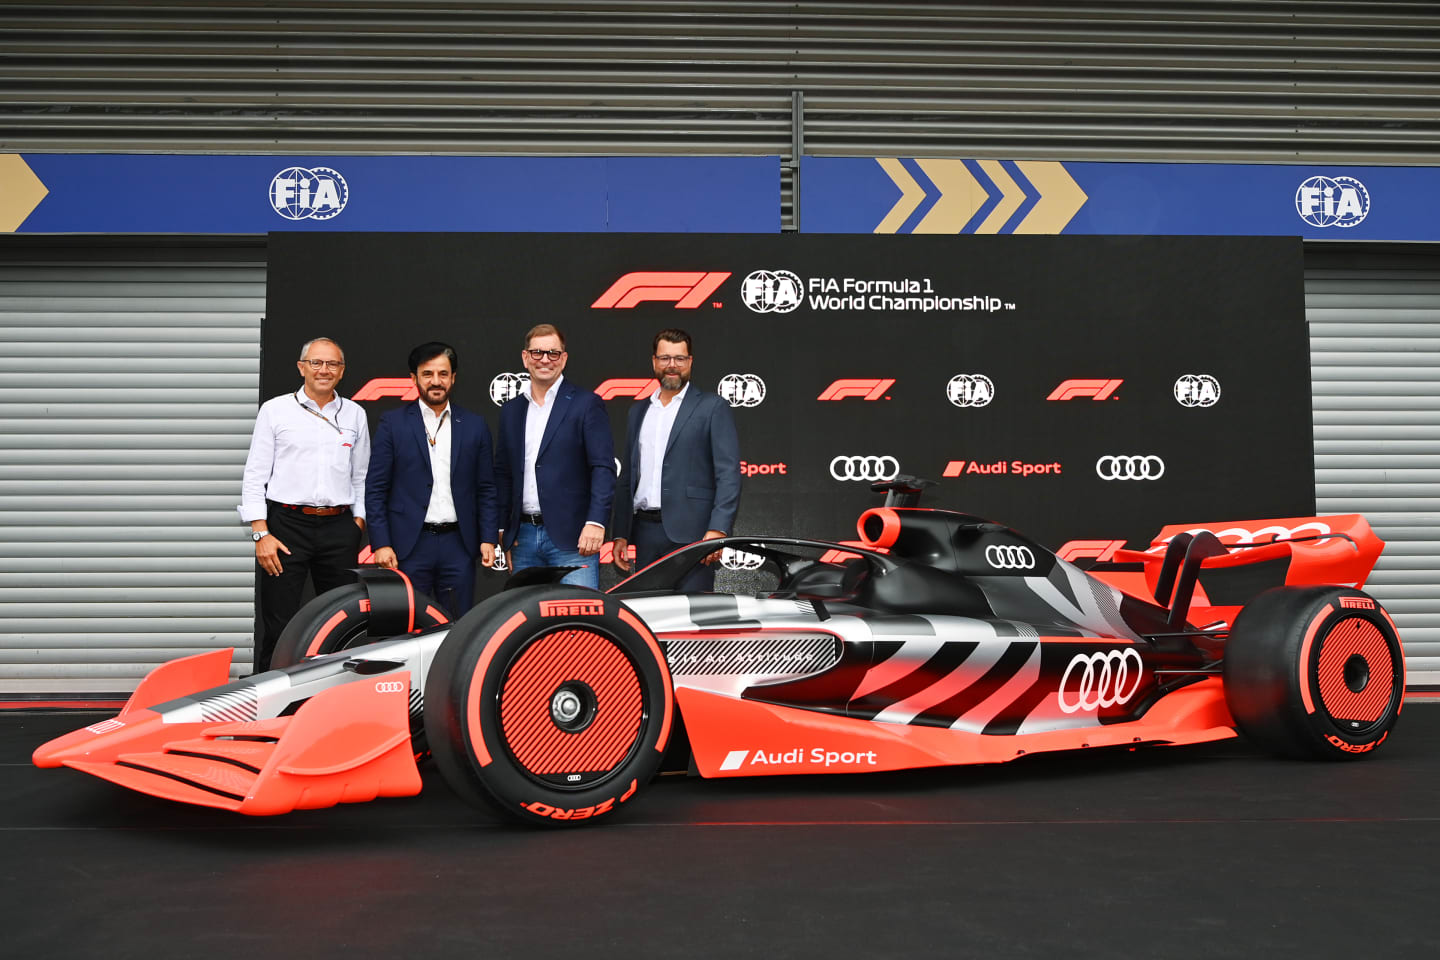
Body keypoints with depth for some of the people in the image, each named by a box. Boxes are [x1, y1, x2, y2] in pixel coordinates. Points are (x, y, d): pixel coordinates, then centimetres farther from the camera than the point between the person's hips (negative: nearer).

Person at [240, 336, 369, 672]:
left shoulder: (355, 414, 12)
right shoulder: (275, 410, 4)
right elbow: (254, 476, 1)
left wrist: (357, 525, 7)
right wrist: (261, 534, -7)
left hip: (339, 528, 3)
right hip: (286, 525, -3)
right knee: (277, 623, -3)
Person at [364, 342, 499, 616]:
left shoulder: (474, 425, 9)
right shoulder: (392, 424, 3)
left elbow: (486, 489, 11)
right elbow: (375, 489, 1)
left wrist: (488, 539, 2)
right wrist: (380, 543, -6)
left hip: (458, 544, 2)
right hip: (408, 545, -2)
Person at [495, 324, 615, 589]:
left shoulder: (586, 404, 0)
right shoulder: (511, 410, 16)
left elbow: (603, 467, -7)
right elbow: (503, 473, 19)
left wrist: (595, 522, -18)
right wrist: (504, 529, 12)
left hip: (571, 537, -5)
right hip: (524, 539, 5)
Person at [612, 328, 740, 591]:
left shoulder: (712, 408, 2)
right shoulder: (638, 411, 19)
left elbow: (729, 474, -6)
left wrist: (718, 530, -17)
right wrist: (620, 534, 13)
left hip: (690, 531, -5)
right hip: (646, 532, 5)